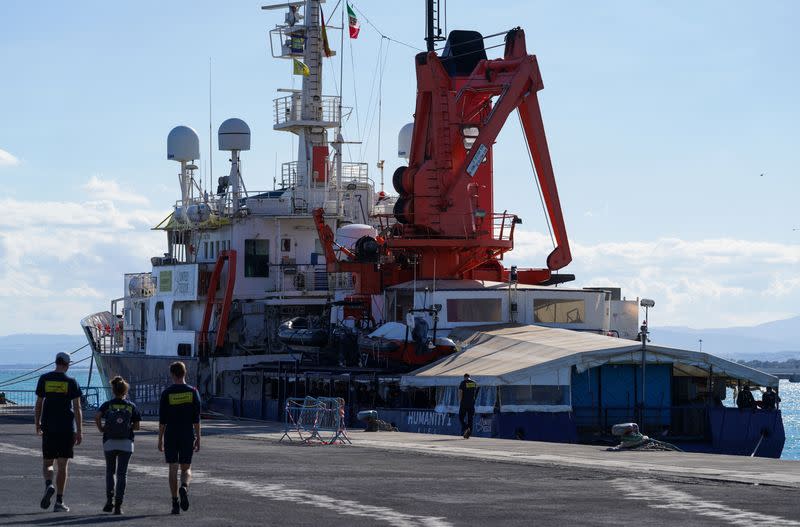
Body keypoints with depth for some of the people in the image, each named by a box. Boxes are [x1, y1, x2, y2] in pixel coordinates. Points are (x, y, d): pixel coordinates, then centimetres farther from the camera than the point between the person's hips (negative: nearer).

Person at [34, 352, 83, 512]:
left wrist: (38, 425, 15)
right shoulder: (71, 382, -3)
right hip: (67, 429, -1)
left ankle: (49, 485, -19)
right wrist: (79, 431, -3)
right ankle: (59, 502, 2)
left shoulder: (44, 379, 2)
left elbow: (38, 404, 4)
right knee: (62, 465, 4)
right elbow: (77, 409, -6)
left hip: (48, 427, 1)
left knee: (47, 463, 12)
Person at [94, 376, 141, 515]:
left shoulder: (107, 405, 2)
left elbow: (97, 416, -16)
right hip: (126, 443, 0)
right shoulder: (131, 406, 4)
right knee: (122, 473, 2)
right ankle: (118, 504, -5)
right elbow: (137, 426, 1)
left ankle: (110, 499, 2)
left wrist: (101, 428, -1)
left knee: (110, 471, 16)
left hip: (109, 442, 0)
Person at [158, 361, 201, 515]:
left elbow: (162, 420, -4)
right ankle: (184, 487, -22)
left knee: (173, 469, 6)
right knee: (186, 468, 10)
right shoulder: (193, 392, 0)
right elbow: (196, 419, -1)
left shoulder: (167, 393, -4)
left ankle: (175, 502, 2)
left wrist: (160, 439, 3)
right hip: (188, 436, 1)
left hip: (171, 436, -1)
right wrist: (197, 439, 4)